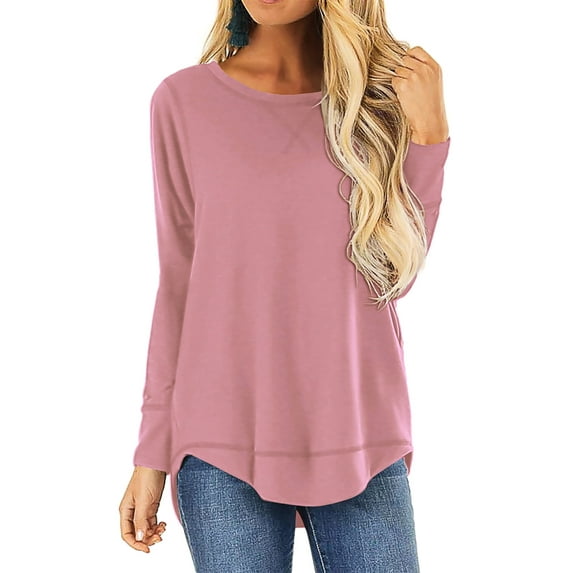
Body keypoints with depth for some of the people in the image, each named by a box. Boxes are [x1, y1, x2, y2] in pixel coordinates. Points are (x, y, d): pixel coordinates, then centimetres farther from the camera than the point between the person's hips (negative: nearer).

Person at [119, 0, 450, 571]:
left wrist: (427, 131, -6)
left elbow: (394, 274, 1)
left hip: (361, 439, 2)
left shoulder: (379, 96, 5)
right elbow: (179, 284, 3)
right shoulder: (185, 100, 1)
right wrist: (152, 452, 3)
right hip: (227, 441, -1)